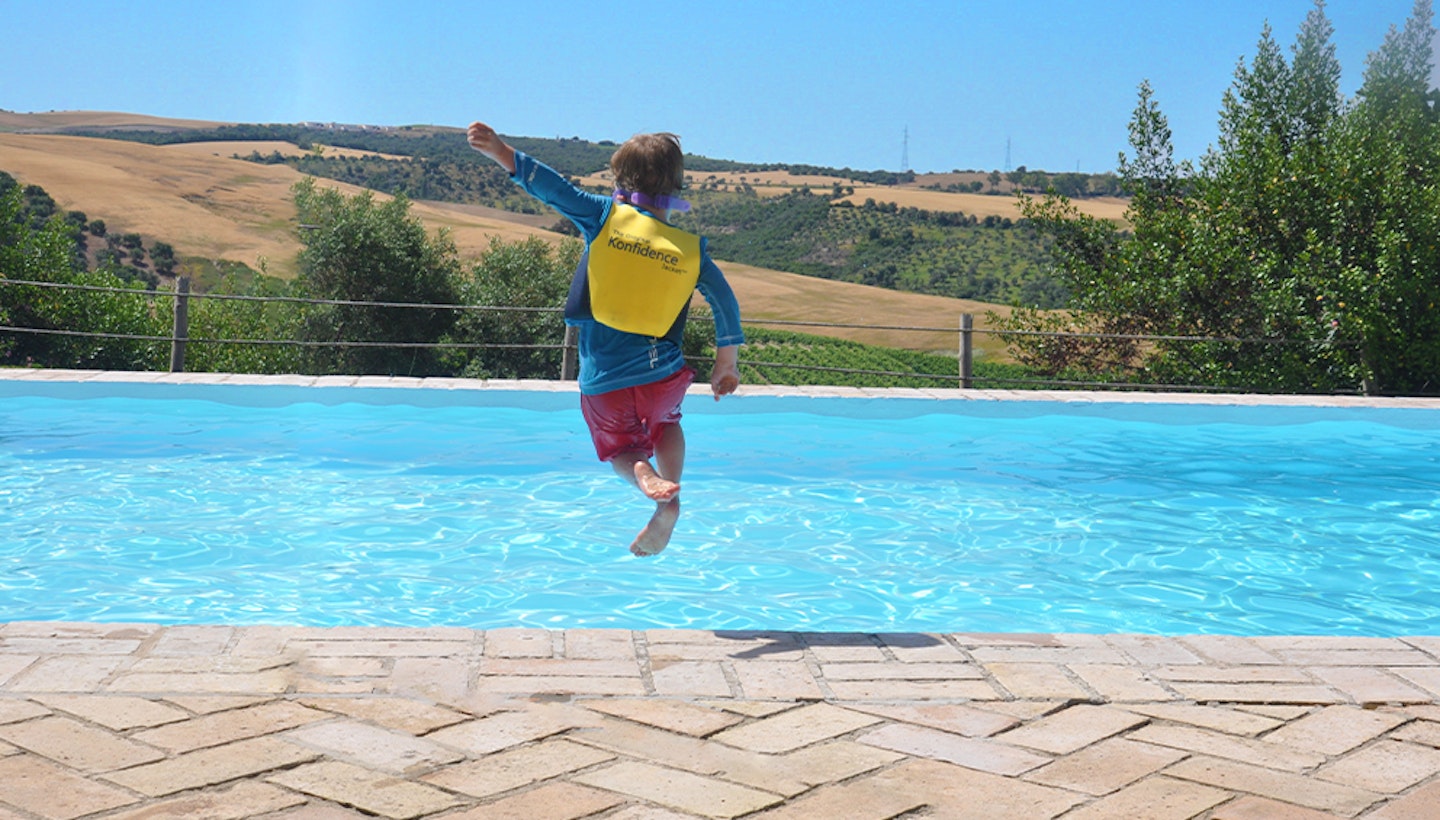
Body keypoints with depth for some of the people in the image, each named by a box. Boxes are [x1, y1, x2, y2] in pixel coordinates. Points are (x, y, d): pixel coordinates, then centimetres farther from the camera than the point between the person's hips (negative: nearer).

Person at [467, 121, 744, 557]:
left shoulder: (606, 215, -6)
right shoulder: (691, 248, 0)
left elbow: (553, 186, -13)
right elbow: (726, 304, 3)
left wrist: (500, 151, -14)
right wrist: (725, 365, 14)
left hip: (602, 378, -1)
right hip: (662, 373, 1)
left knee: (620, 448, 23)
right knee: (666, 425, 33)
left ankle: (642, 472, -13)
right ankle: (670, 498, 9)